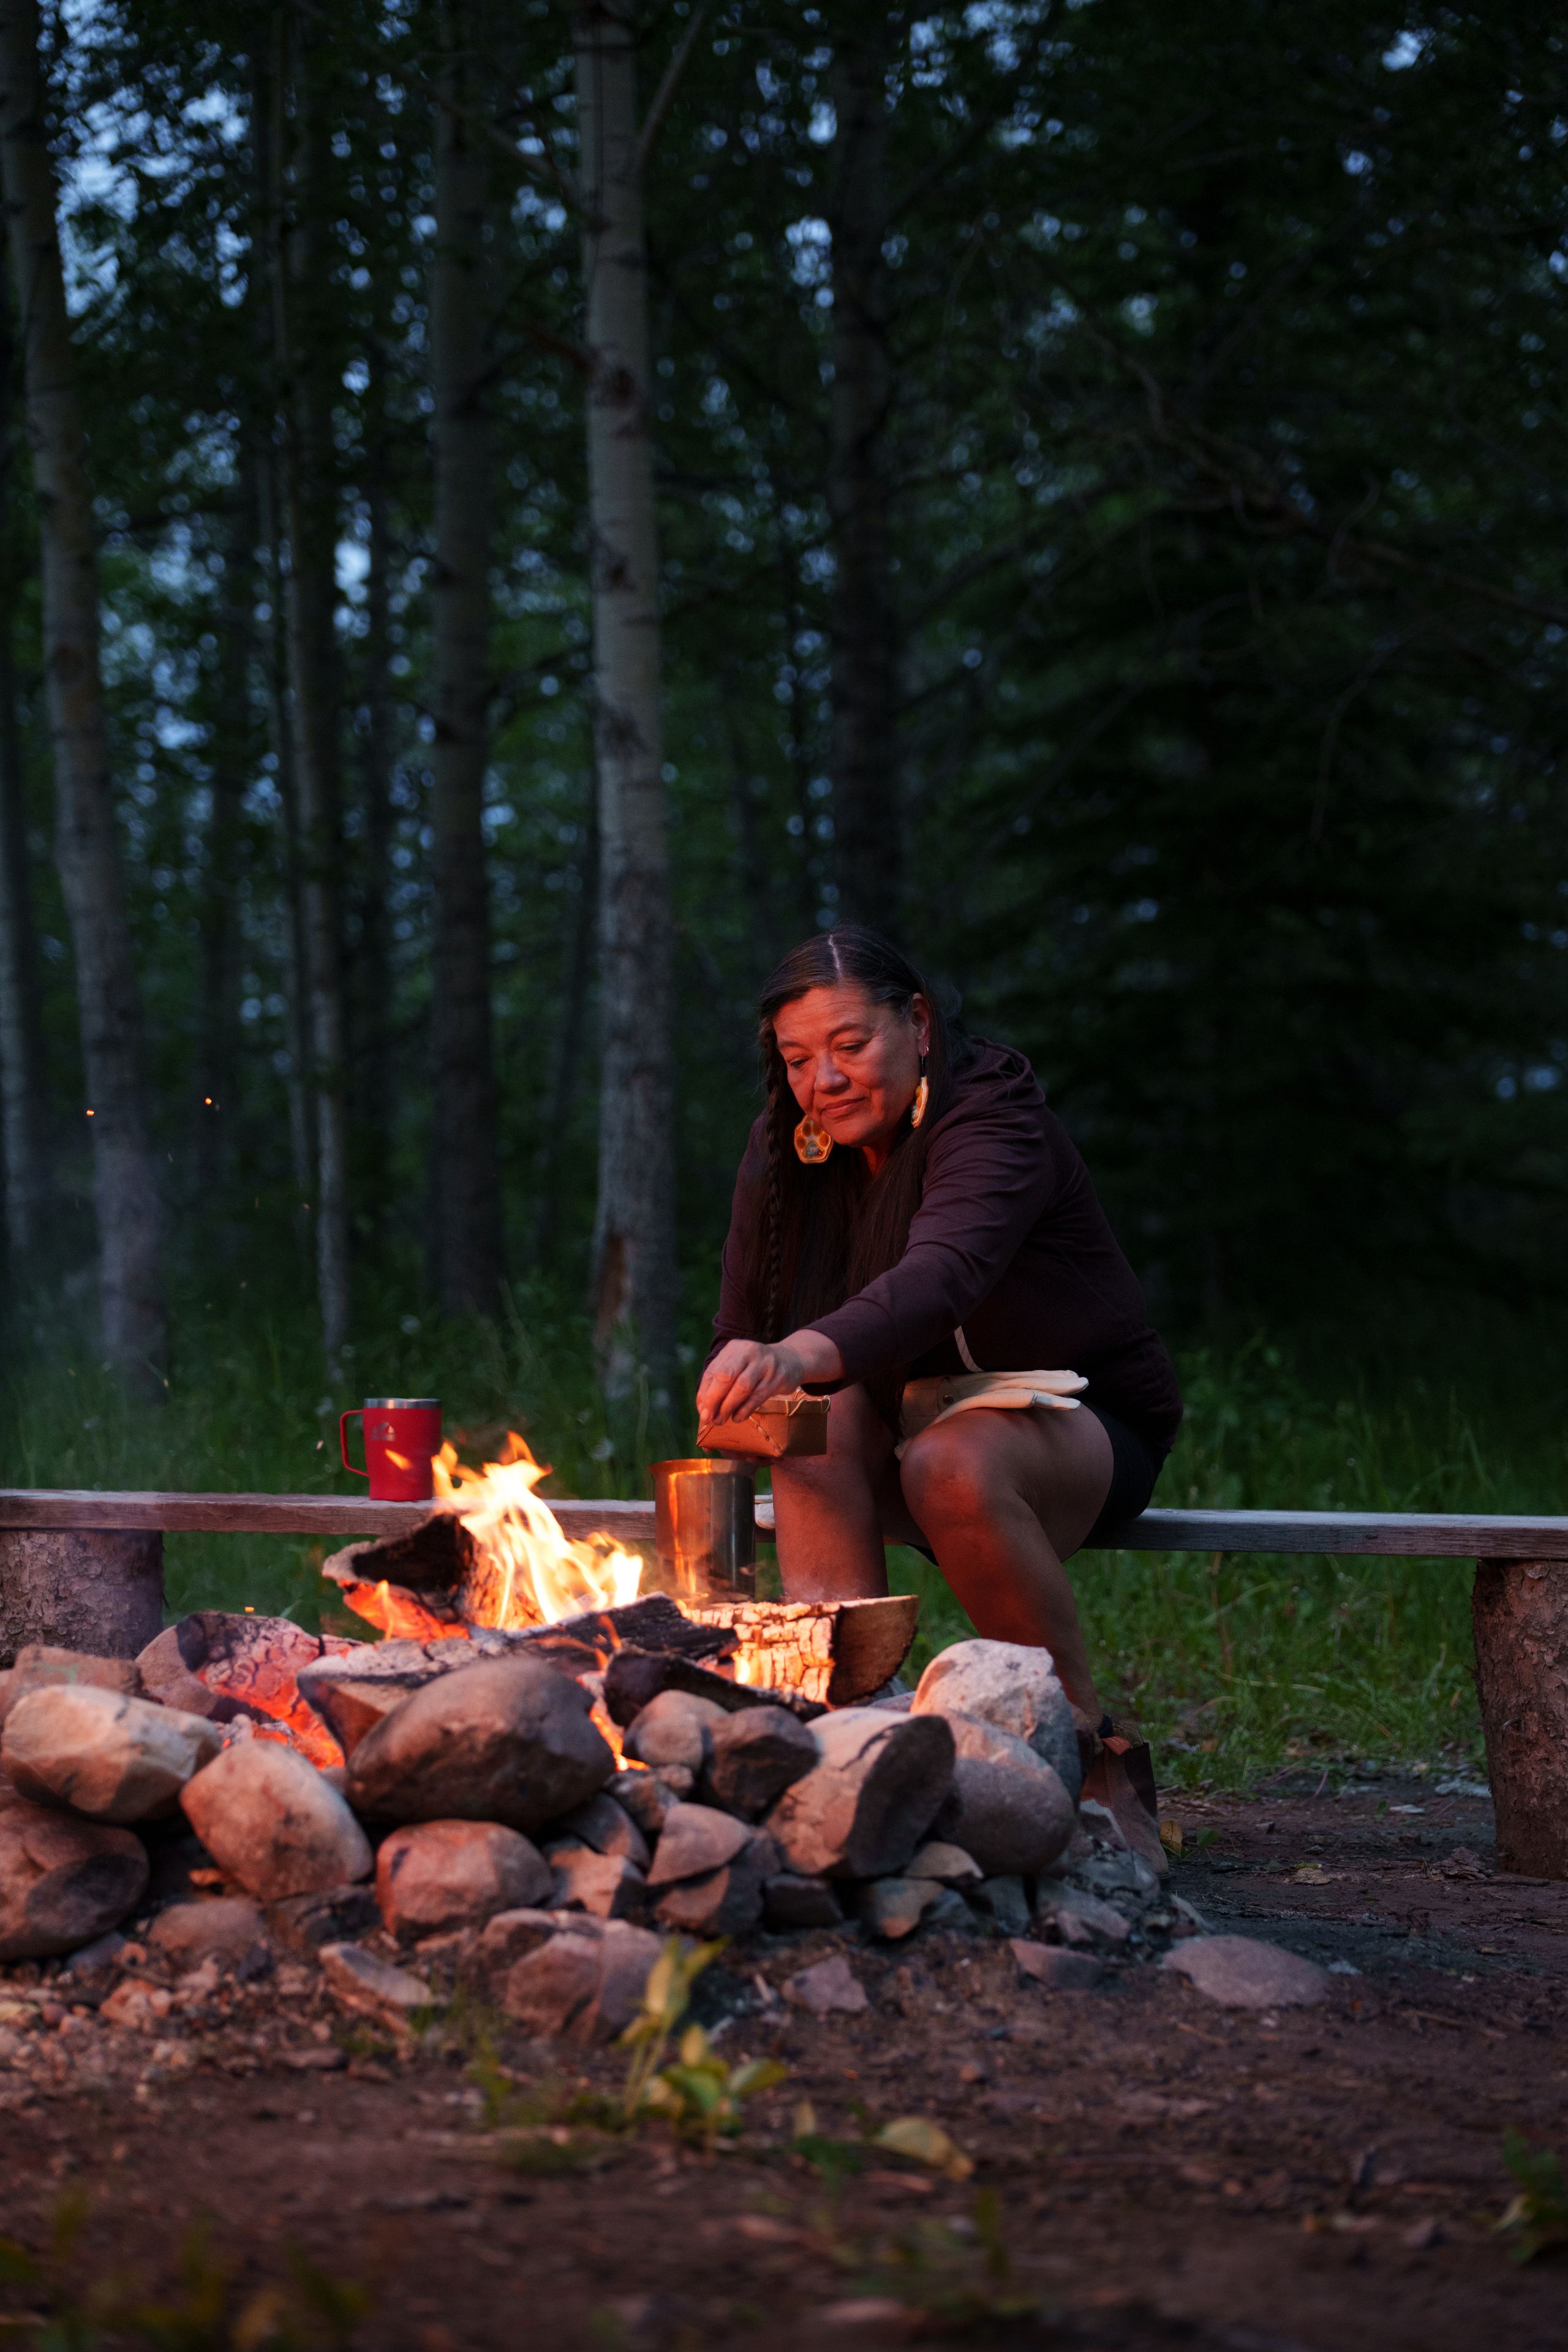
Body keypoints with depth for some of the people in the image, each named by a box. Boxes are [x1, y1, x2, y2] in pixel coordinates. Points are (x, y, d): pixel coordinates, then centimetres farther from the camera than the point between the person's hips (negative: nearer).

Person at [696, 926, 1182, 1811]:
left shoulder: (993, 1117, -22)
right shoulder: (784, 1157, 1)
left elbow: (944, 1271, -43)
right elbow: (746, 1330, 1)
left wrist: (806, 1356, -61)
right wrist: (746, 1383, -24)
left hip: (1077, 1422, -5)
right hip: (913, 1417, 5)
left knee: (952, 1467, -37)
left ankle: (1091, 1745, -21)